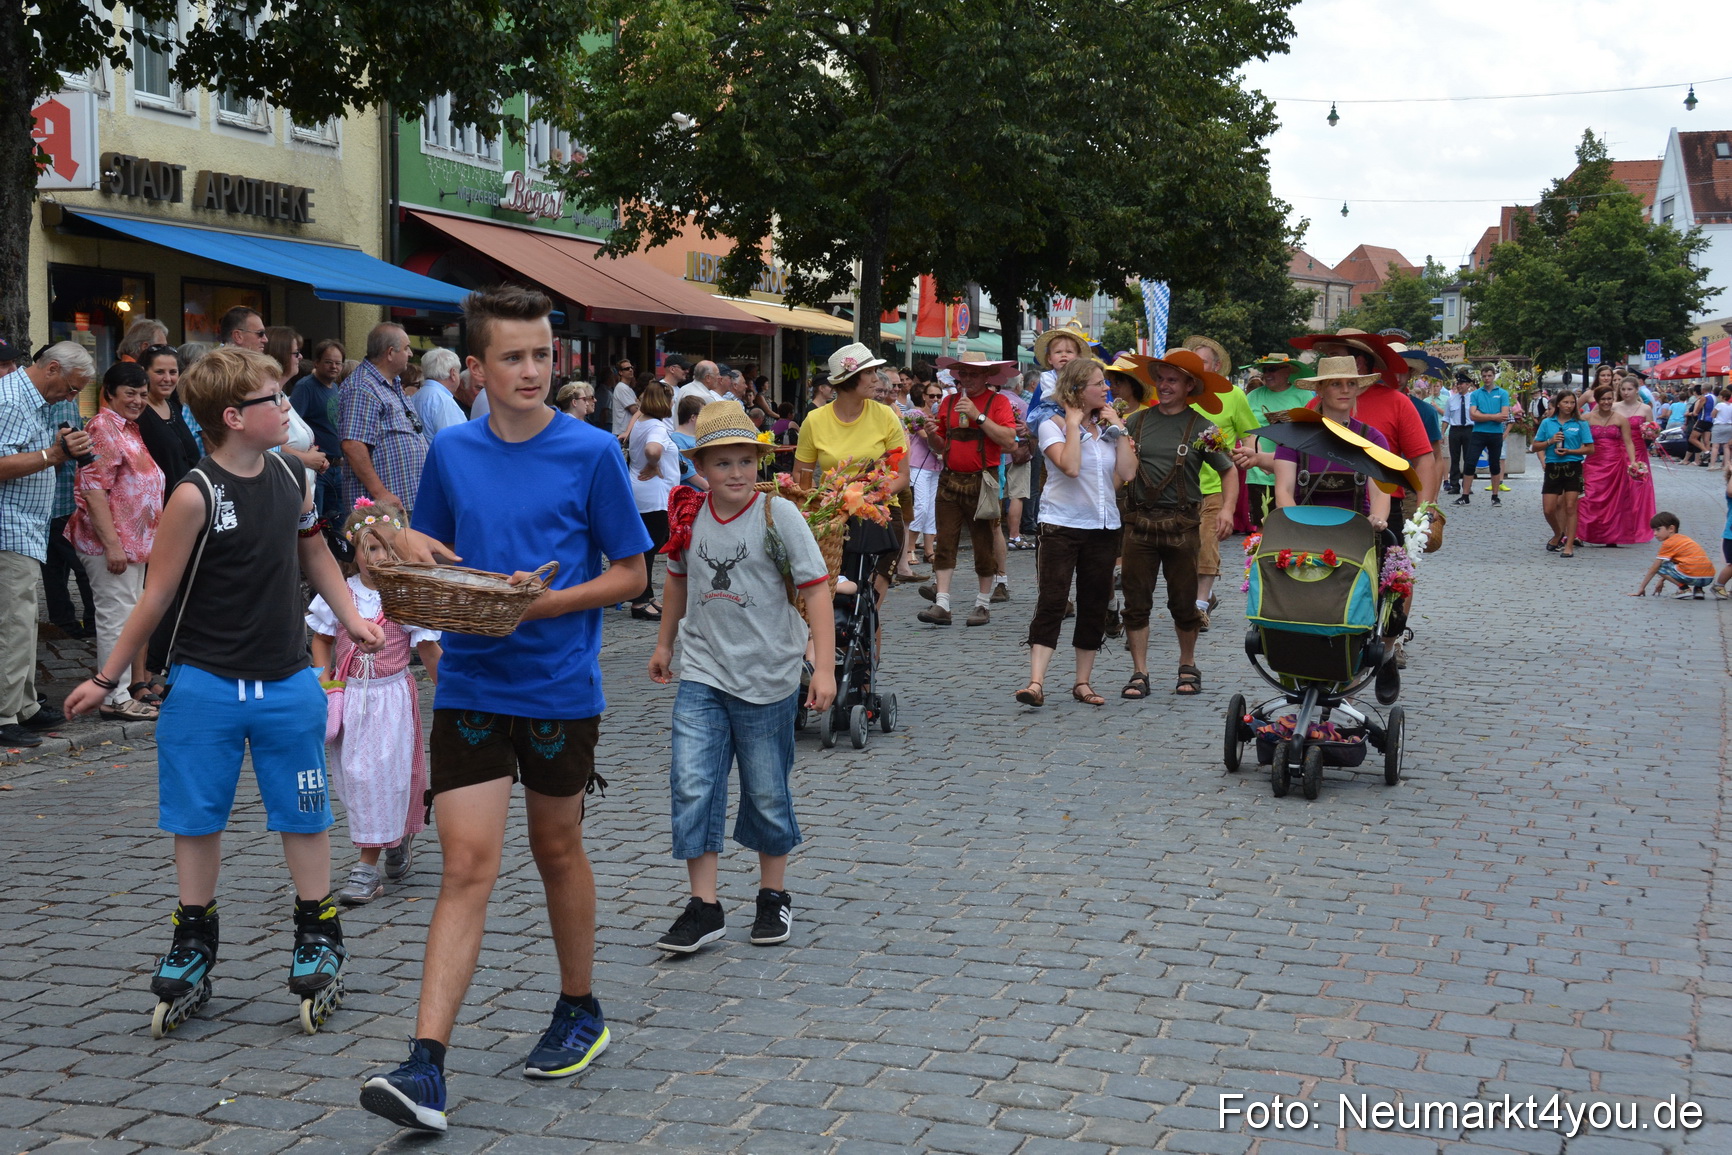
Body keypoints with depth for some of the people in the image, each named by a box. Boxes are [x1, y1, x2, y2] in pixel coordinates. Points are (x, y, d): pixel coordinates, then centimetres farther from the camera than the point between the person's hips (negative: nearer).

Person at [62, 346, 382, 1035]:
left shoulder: (290, 478, 0)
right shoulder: (195, 496, -16)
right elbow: (157, 596, -9)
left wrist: (351, 619, 12)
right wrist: (106, 679, -4)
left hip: (288, 685, 4)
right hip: (207, 687, -3)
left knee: (304, 815, 9)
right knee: (197, 820, 9)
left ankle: (318, 935, 23)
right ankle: (193, 942, 25)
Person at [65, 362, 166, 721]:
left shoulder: (129, 429, 16)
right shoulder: (103, 428, -14)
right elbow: (94, 490, -21)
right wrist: (112, 544, -24)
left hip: (134, 541, 10)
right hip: (110, 543, -10)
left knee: (130, 616, 15)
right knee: (116, 617, -6)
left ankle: (136, 685, 23)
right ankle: (115, 698, -1)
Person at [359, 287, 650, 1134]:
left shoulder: (591, 453, -6)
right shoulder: (451, 452, 4)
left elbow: (629, 573, -3)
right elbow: (431, 556, 17)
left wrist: (543, 601, -17)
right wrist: (410, 546, -7)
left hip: (559, 688, -2)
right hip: (469, 684, 2)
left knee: (557, 851, 14)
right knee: (465, 867, -5)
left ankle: (580, 1013, 36)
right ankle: (425, 1068, -8)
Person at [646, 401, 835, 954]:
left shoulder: (778, 514, -11)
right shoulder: (689, 516, 1)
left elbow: (815, 588, -12)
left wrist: (824, 666, -19)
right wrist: (664, 643, 26)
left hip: (766, 675, -3)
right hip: (701, 671, 3)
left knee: (766, 793, 9)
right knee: (692, 785, -6)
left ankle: (773, 895, 27)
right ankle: (704, 905, 2)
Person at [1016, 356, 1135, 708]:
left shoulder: (1107, 426, 10)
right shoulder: (1053, 426, -4)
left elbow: (1128, 473, -1)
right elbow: (1070, 466, -22)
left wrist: (1118, 428, -2)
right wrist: (1073, 423, -14)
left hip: (1103, 527, 5)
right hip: (1062, 524, -5)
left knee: (1094, 606, 8)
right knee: (1051, 603, -11)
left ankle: (1083, 682, 17)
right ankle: (1036, 683, -14)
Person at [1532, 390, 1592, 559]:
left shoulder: (1580, 424, 2)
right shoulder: (1547, 423, 7)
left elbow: (1590, 449, 0)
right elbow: (1535, 447, 8)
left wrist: (1569, 451, -12)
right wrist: (1550, 441, -9)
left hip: (1573, 468, -2)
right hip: (1552, 468, 2)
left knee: (1570, 507, -3)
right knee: (1549, 510, 1)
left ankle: (1569, 545, 2)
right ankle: (1559, 535, 30)